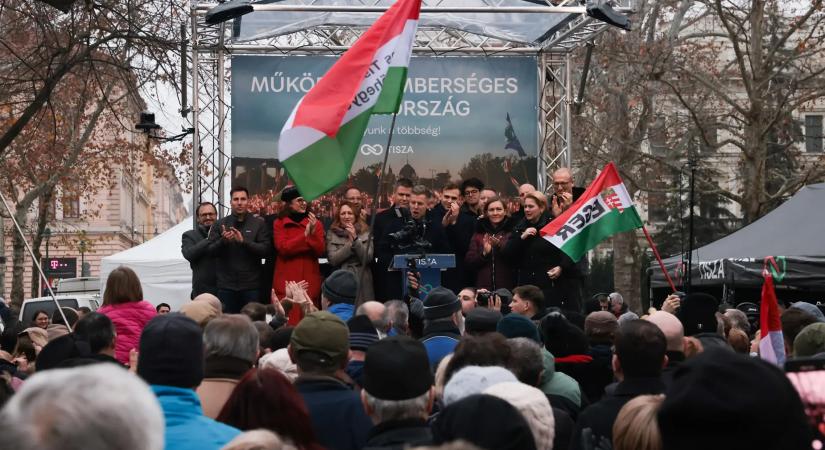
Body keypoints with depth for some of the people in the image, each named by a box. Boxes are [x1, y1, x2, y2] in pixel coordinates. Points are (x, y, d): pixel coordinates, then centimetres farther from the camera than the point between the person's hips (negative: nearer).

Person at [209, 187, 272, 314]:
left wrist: (244, 242, -17)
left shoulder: (259, 224, 6)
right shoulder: (219, 225, 9)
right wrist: (223, 241, -18)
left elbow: (265, 250, -4)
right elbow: (211, 250, 2)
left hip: (251, 285, -1)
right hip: (226, 285, 1)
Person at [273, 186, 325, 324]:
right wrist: (305, 235, -11)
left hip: (310, 280, 2)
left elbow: (319, 252, 1)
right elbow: (283, 248, -8)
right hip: (286, 281, -2)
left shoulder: (315, 223, 10)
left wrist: (313, 232, -14)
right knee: (288, 319, -7)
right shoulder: (279, 223, 5)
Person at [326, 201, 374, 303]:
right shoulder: (332, 234, 5)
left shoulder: (365, 232, 6)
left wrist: (355, 238, -12)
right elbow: (333, 260, -6)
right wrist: (350, 242, -10)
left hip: (362, 283, 0)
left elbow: (368, 258, -5)